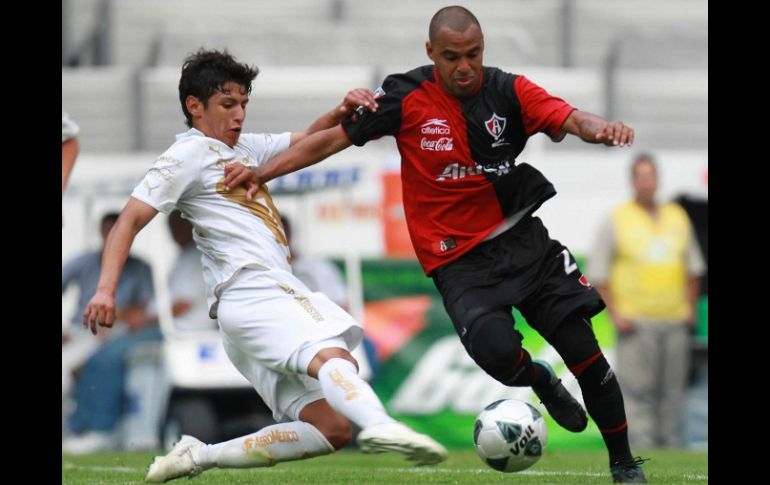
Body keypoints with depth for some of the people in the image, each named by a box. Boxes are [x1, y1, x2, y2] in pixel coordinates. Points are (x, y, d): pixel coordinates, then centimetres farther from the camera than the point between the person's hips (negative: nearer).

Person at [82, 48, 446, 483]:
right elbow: (130, 221, -5)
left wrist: (342, 113, 13)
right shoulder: (188, 155, 3)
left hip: (279, 293, 9)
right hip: (250, 292, -9)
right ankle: (381, 425, -65)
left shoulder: (243, 147, 28)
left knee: (333, 427, -2)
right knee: (330, 357, -36)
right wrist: (106, 289, -19)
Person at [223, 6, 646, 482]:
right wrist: (264, 172, -8)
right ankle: (540, 381, 10)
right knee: (497, 351, -28)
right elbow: (334, 138, -1)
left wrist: (601, 128, -40)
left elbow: (570, 119, -17)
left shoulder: (509, 90, -3)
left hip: (522, 238, 2)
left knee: (584, 352, -3)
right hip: (459, 260, -2)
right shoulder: (407, 97, -7)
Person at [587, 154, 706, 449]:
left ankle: (671, 443, 10)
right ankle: (642, 446, -12)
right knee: (638, 391, -11)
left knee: (673, 389, 3)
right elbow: (597, 273, 1)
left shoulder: (678, 218, 15)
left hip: (675, 320, 4)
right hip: (636, 322, -4)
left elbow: (693, 267, 22)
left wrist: (690, 308, 12)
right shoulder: (616, 222, 2)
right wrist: (615, 315, -7)